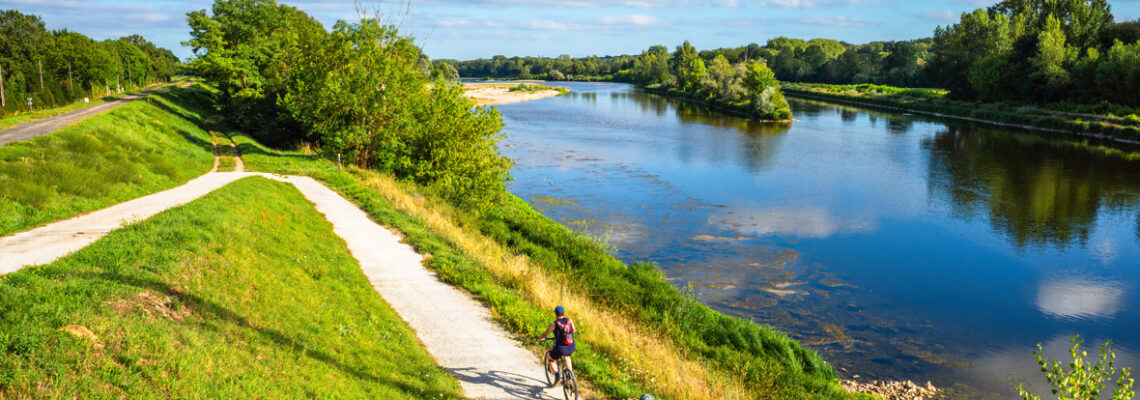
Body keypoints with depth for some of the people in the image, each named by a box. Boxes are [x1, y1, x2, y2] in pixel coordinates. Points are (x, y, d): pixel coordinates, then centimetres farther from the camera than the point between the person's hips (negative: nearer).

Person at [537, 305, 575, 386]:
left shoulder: (554, 324, -4)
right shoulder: (569, 321, 7)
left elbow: (545, 334, 7)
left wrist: (540, 339, 28)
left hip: (560, 349, -4)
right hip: (571, 349, 4)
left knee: (550, 358, 25)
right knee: (566, 356, 38)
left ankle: (557, 375, 5)